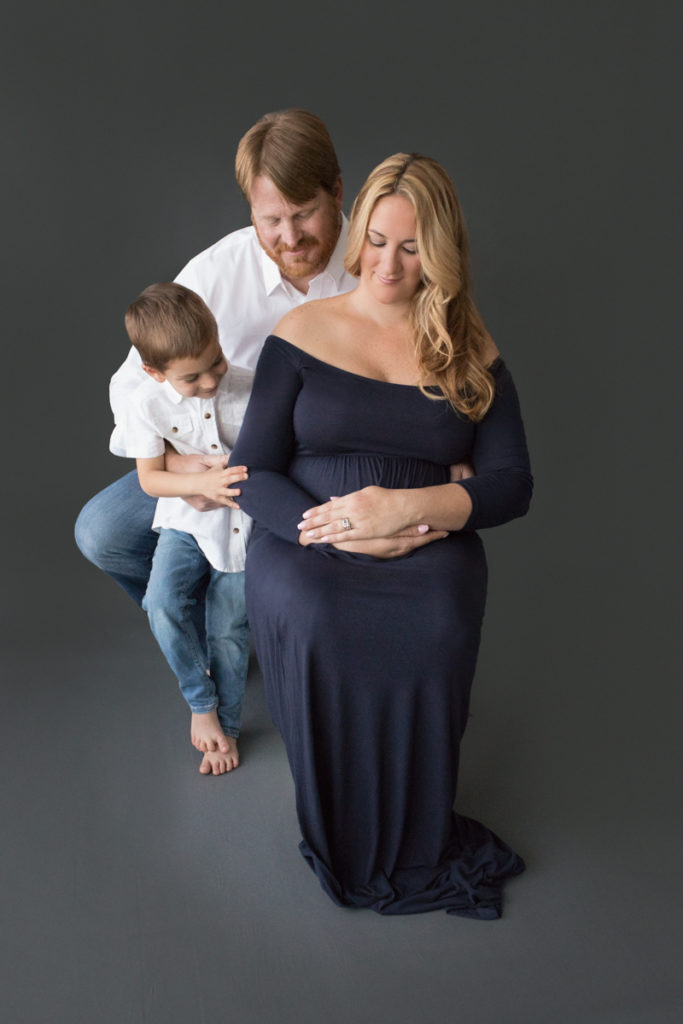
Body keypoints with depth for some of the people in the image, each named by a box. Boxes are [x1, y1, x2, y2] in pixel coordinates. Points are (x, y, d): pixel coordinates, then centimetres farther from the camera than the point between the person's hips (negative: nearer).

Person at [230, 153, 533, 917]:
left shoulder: (472, 354, 11)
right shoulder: (303, 331, 8)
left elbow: (511, 484, 4)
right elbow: (254, 474, 1)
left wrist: (406, 505, -15)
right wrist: (341, 532, -17)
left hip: (429, 549, 1)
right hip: (305, 544, 0)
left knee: (439, 625, -33)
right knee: (308, 620, -34)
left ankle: (418, 847, -5)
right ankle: (336, 841, -7)